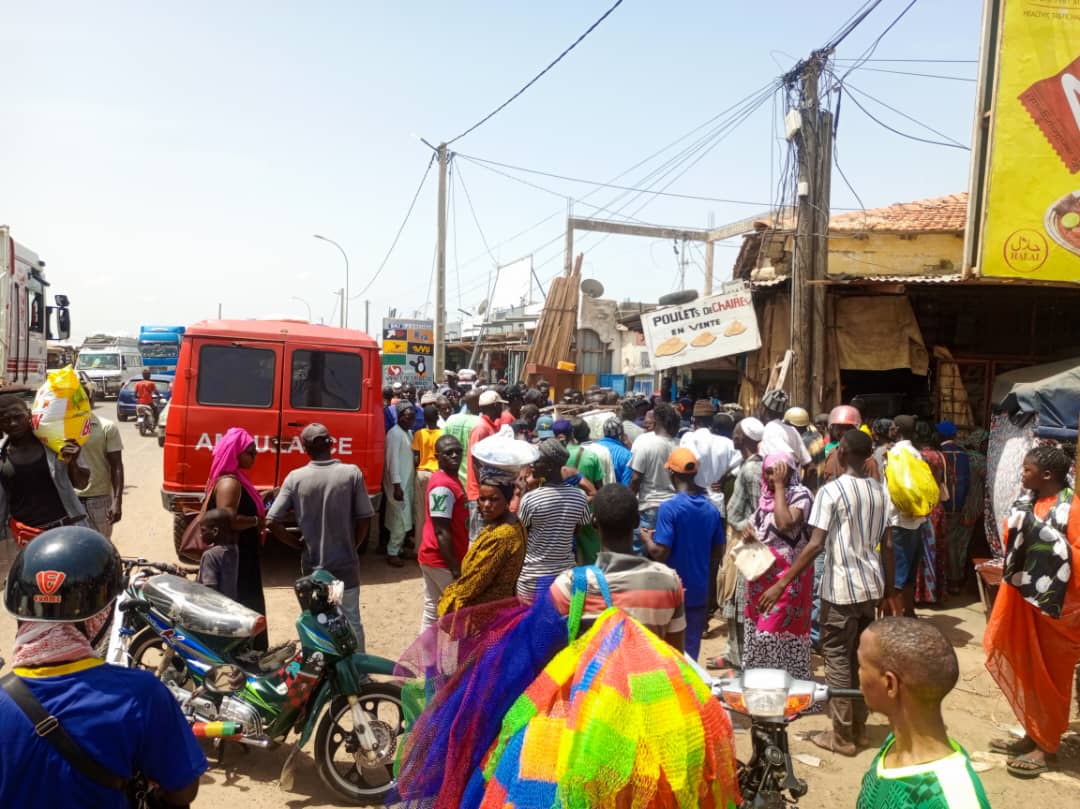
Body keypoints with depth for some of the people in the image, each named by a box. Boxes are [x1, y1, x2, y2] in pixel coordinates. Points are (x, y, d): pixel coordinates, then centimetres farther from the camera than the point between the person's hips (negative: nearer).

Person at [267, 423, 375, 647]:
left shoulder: (295, 478, -9)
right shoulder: (352, 473, -11)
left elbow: (273, 522, -10)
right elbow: (364, 520, -9)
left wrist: (297, 544, 5)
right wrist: (352, 546, 7)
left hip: (312, 566, 1)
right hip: (345, 565, -1)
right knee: (351, 622, 15)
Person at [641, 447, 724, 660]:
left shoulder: (669, 507, -17)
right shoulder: (712, 509, 1)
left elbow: (660, 553, -18)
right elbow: (718, 553, 10)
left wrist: (647, 538, 1)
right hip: (698, 591, 5)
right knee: (691, 649, 11)